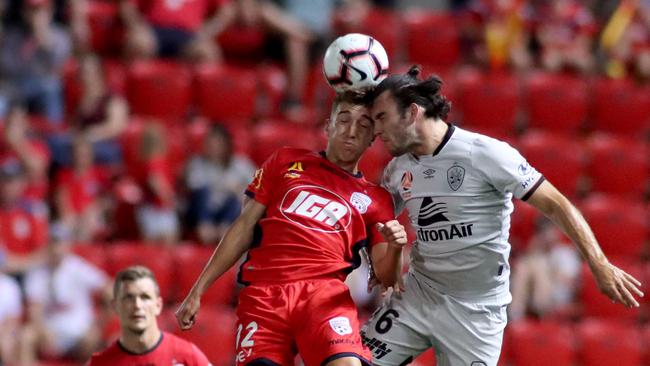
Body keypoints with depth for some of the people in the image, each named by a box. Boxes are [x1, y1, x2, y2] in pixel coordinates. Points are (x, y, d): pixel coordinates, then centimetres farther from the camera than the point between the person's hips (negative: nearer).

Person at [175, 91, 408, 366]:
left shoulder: (375, 199, 18)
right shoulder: (286, 163, 20)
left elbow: (385, 276, 12)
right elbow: (244, 228, 19)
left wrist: (395, 248, -12)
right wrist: (198, 290, 14)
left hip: (324, 292, -1)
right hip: (262, 294, 1)